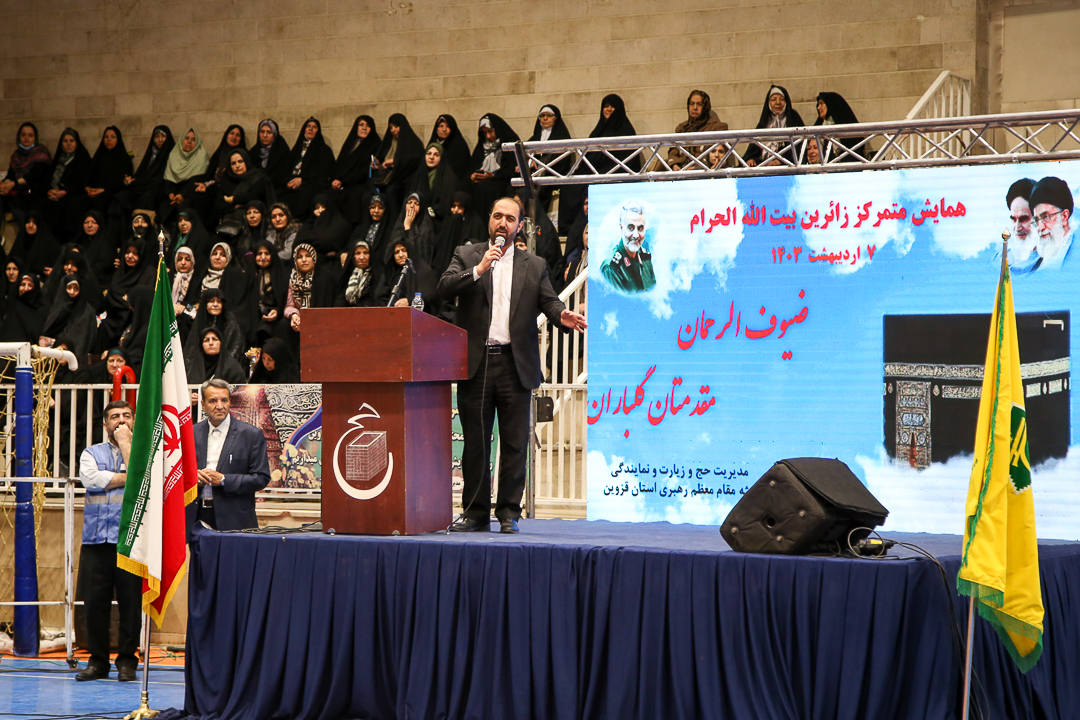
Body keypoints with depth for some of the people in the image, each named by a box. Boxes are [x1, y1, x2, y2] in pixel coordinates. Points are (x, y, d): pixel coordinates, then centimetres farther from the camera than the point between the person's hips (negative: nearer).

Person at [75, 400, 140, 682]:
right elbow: (90, 479, -5)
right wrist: (128, 477, -6)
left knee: (131, 601, -2)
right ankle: (98, 661, 9)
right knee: (95, 601, 0)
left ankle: (127, 660, 8)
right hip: (97, 539, 2)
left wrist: (125, 442, -3)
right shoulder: (92, 453, 15)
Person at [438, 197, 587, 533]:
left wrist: (562, 316, -19)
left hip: (515, 364, 0)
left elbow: (549, 301, 3)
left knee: (514, 443, 0)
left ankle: (509, 512, 7)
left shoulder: (534, 266, 13)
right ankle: (476, 512, 12)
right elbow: (444, 287, -4)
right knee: (475, 441, 4)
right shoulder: (466, 255, 10)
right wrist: (479, 270, -15)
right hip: (475, 363, 0)